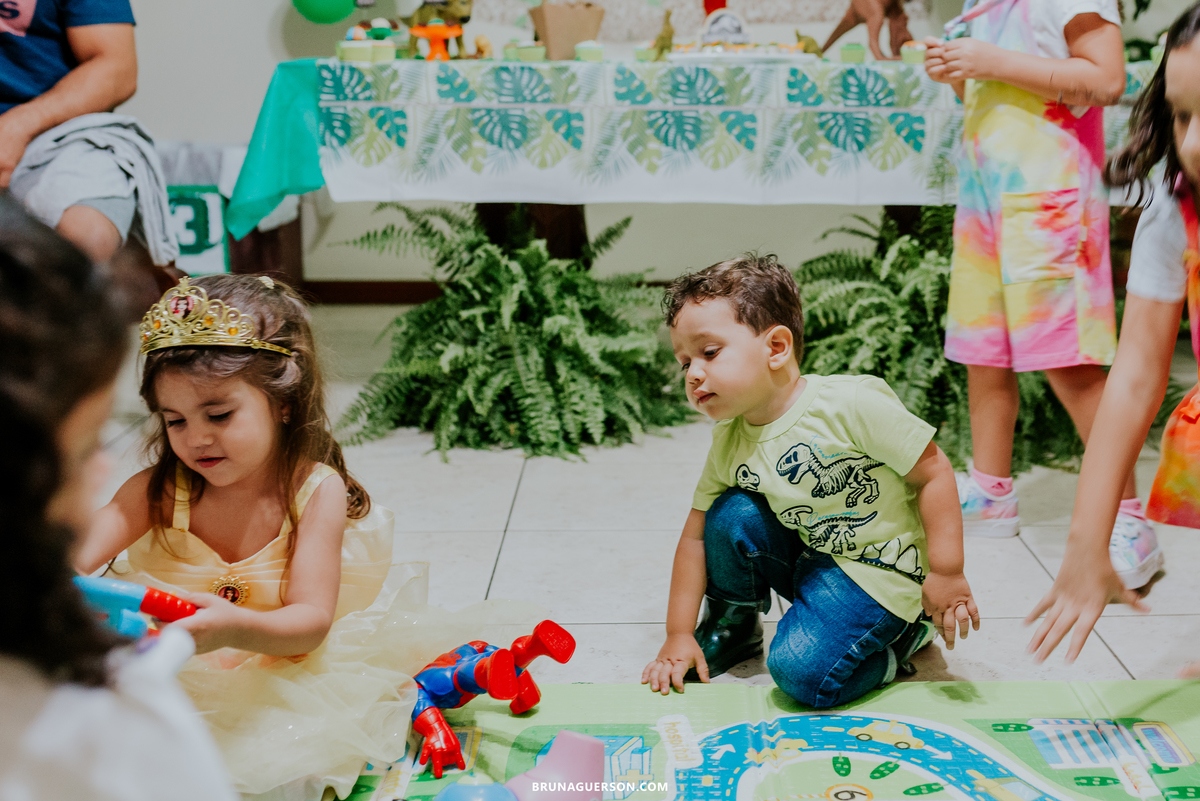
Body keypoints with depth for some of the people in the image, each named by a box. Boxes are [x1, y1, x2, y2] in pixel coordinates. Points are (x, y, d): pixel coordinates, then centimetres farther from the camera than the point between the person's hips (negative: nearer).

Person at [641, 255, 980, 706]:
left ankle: (904, 635, 6)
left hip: (878, 568, -6)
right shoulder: (728, 443, -6)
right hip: (806, 559, 6)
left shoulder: (853, 404, -25)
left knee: (802, 673, -22)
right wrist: (678, 635, -1)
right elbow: (696, 536, 1)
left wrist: (946, 572, -19)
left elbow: (933, 473, -18)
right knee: (731, 515, -16)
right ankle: (732, 627, 11)